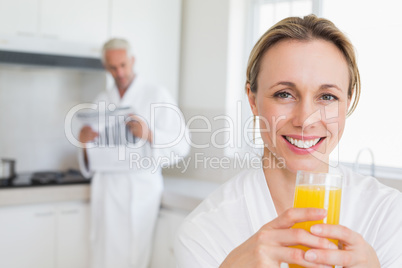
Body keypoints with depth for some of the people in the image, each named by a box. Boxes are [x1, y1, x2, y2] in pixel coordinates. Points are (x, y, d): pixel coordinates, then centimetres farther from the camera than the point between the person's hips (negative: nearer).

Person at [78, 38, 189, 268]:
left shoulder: (157, 96, 2)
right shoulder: (102, 101, 14)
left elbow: (181, 145, -4)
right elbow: (93, 157, 17)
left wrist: (149, 134, -20)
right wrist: (85, 142, -5)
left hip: (140, 186, -3)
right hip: (106, 186, 4)